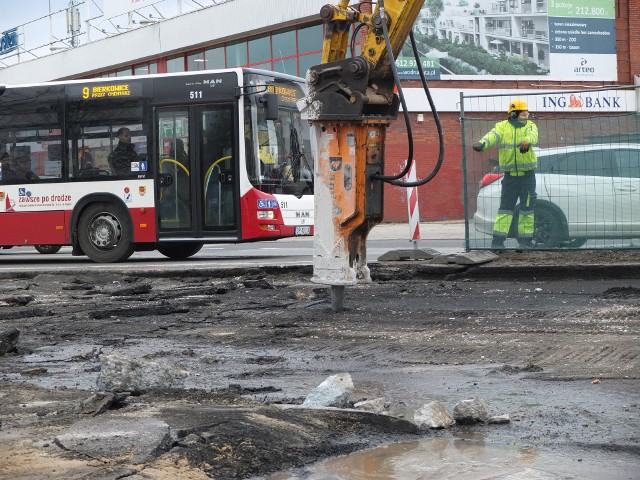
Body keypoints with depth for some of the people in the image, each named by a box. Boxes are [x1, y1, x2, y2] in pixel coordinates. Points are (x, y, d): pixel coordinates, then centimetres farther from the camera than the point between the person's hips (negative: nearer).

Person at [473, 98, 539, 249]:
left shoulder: (530, 126, 4)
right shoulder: (502, 126, 2)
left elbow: (533, 135, -19)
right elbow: (493, 136, -18)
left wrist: (527, 141, -44)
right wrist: (482, 143, -41)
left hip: (527, 174, 1)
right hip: (510, 174, -1)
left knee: (527, 209, 4)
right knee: (505, 208, 1)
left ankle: (525, 241, 12)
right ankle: (497, 241, 5)